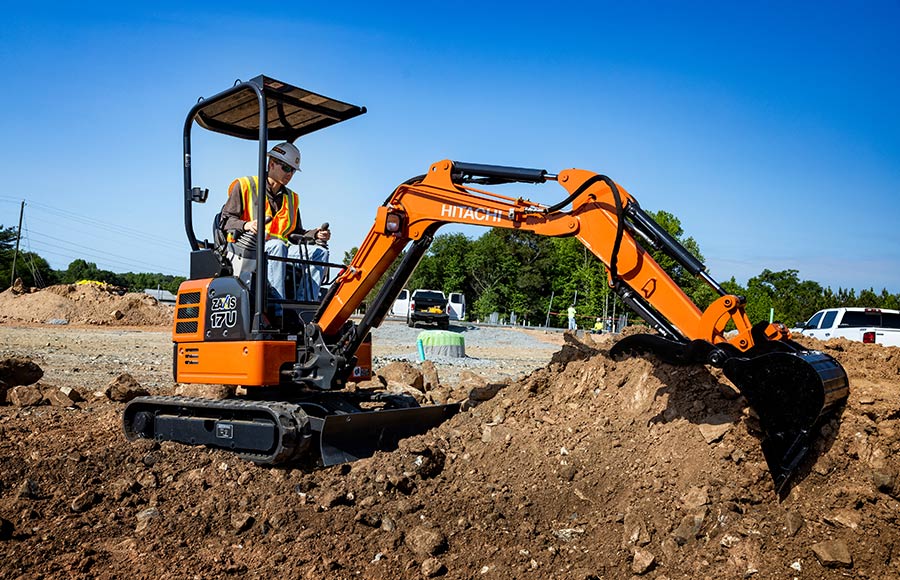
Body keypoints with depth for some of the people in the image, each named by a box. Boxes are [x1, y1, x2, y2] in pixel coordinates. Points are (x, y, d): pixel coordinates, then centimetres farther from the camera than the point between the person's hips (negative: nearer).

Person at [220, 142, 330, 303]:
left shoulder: (291, 198, 26)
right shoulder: (244, 186, 9)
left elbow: (294, 234, 25)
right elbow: (226, 220, 2)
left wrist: (315, 234, 4)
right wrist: (246, 226, -20)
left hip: (282, 253, 6)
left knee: (320, 250, -18)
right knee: (277, 245, -38)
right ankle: (277, 310, -44)